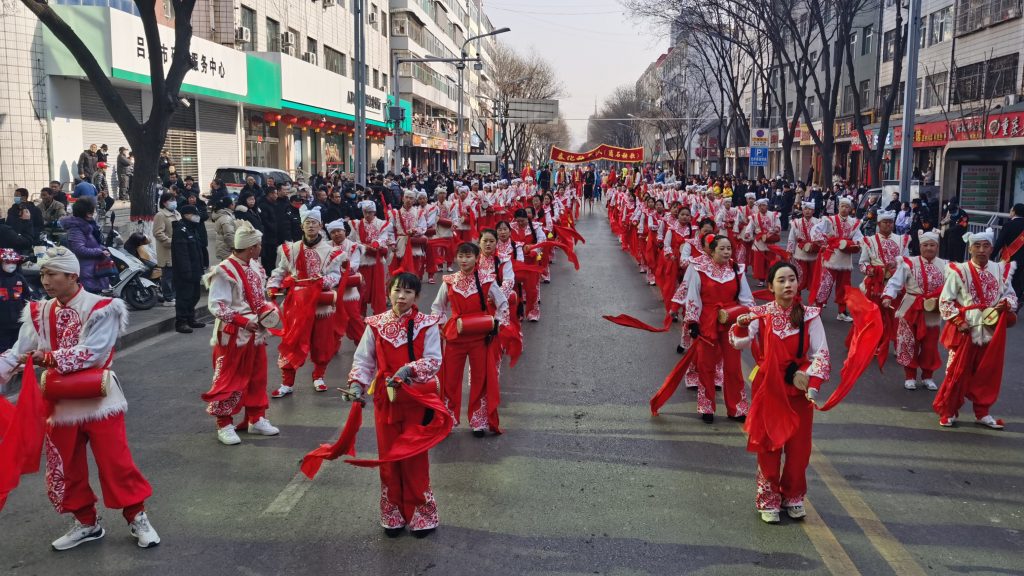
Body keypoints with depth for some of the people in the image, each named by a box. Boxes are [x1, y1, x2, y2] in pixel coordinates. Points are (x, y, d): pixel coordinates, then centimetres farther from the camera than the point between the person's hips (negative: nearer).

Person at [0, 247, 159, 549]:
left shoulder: (100, 308, -13)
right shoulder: (40, 314, 4)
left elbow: (91, 352, -22)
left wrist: (51, 358, -25)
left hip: (98, 399, -5)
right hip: (60, 403, 6)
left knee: (115, 463, -1)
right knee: (65, 469, 13)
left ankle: (137, 518, 15)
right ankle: (86, 523, 30)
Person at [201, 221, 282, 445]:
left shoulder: (256, 266, 7)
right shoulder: (224, 271, -18)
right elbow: (216, 306, -18)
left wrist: (267, 308, -2)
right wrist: (244, 322, -22)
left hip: (256, 333, 8)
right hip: (233, 335, -8)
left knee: (257, 376, 15)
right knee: (229, 379, 1)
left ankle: (256, 418, 28)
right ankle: (224, 425, 13)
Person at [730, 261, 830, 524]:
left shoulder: (809, 315, -5)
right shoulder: (760, 314, -5)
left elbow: (821, 353, -7)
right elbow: (739, 343, -18)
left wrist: (813, 382, -20)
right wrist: (741, 326, -39)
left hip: (799, 389, 1)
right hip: (768, 388, -1)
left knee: (798, 447, 9)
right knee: (768, 446, 7)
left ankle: (793, 497, 29)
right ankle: (769, 500, 21)